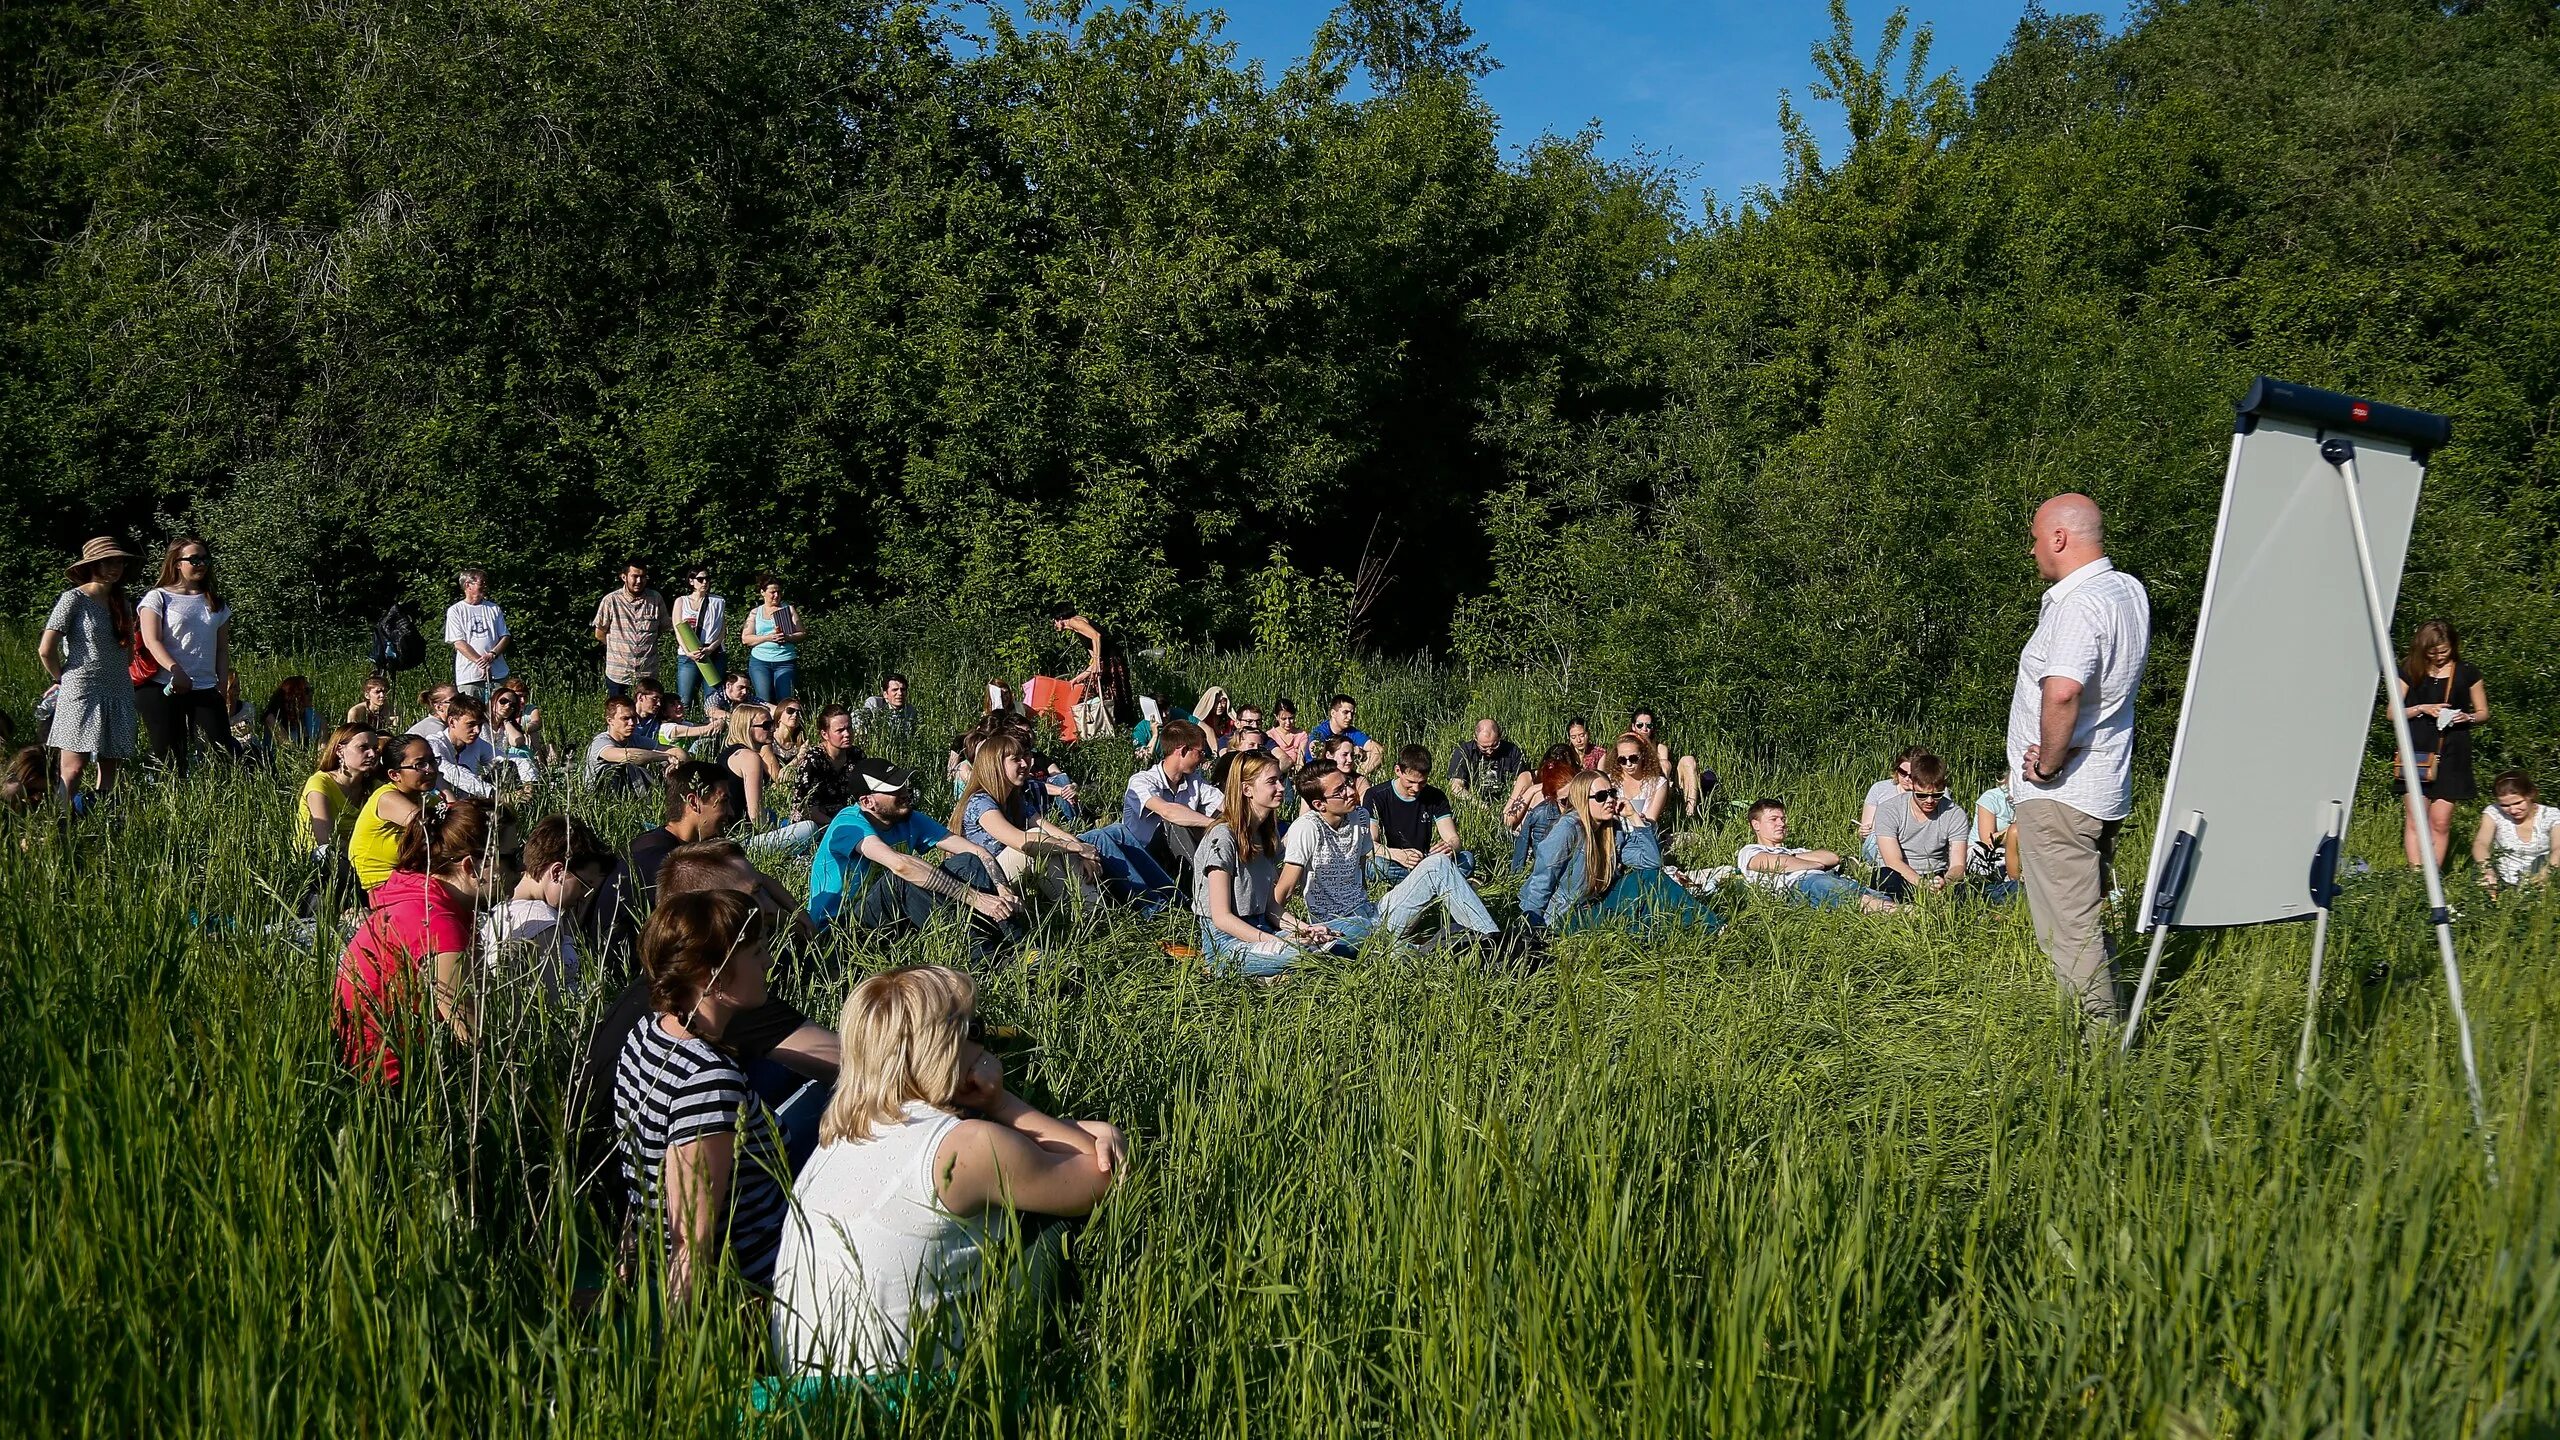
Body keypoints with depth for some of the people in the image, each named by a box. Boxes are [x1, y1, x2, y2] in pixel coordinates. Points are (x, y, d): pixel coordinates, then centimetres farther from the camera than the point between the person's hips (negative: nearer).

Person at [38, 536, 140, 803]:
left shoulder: (122, 605, 14)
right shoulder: (74, 599, -4)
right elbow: (45, 650, -7)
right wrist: (65, 681, 5)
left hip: (119, 696, 6)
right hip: (82, 696, -6)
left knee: (110, 770, 5)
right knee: (73, 769, -9)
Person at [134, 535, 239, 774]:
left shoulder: (215, 603, 18)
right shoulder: (158, 598, 4)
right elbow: (152, 641, -9)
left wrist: (224, 685, 2)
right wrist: (176, 671, -24)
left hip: (205, 688, 3)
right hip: (162, 687, -3)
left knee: (223, 749, -9)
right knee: (169, 755, -1)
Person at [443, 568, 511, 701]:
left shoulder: (494, 609, 15)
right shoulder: (455, 611, 5)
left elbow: (505, 637, 11)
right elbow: (458, 643, -4)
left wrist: (492, 655, -9)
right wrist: (480, 662, -16)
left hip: (498, 675, 3)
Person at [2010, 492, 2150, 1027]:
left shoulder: (2080, 605, -21)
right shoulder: (2131, 590, 10)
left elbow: (2061, 691, -37)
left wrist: (2048, 762, -22)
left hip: (2058, 793, -10)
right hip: (2107, 788, 10)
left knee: (2070, 931, -5)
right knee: (2090, 917, 19)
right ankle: (2109, 1031, 27)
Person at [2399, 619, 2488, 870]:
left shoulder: (2466, 673, 5)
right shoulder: (2411, 670, 5)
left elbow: (2483, 712, 14)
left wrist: (2467, 717, -8)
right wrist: (2422, 709, -9)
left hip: (2452, 753, 0)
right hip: (2418, 752, 0)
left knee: (2441, 821, -2)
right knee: (2416, 820, -4)